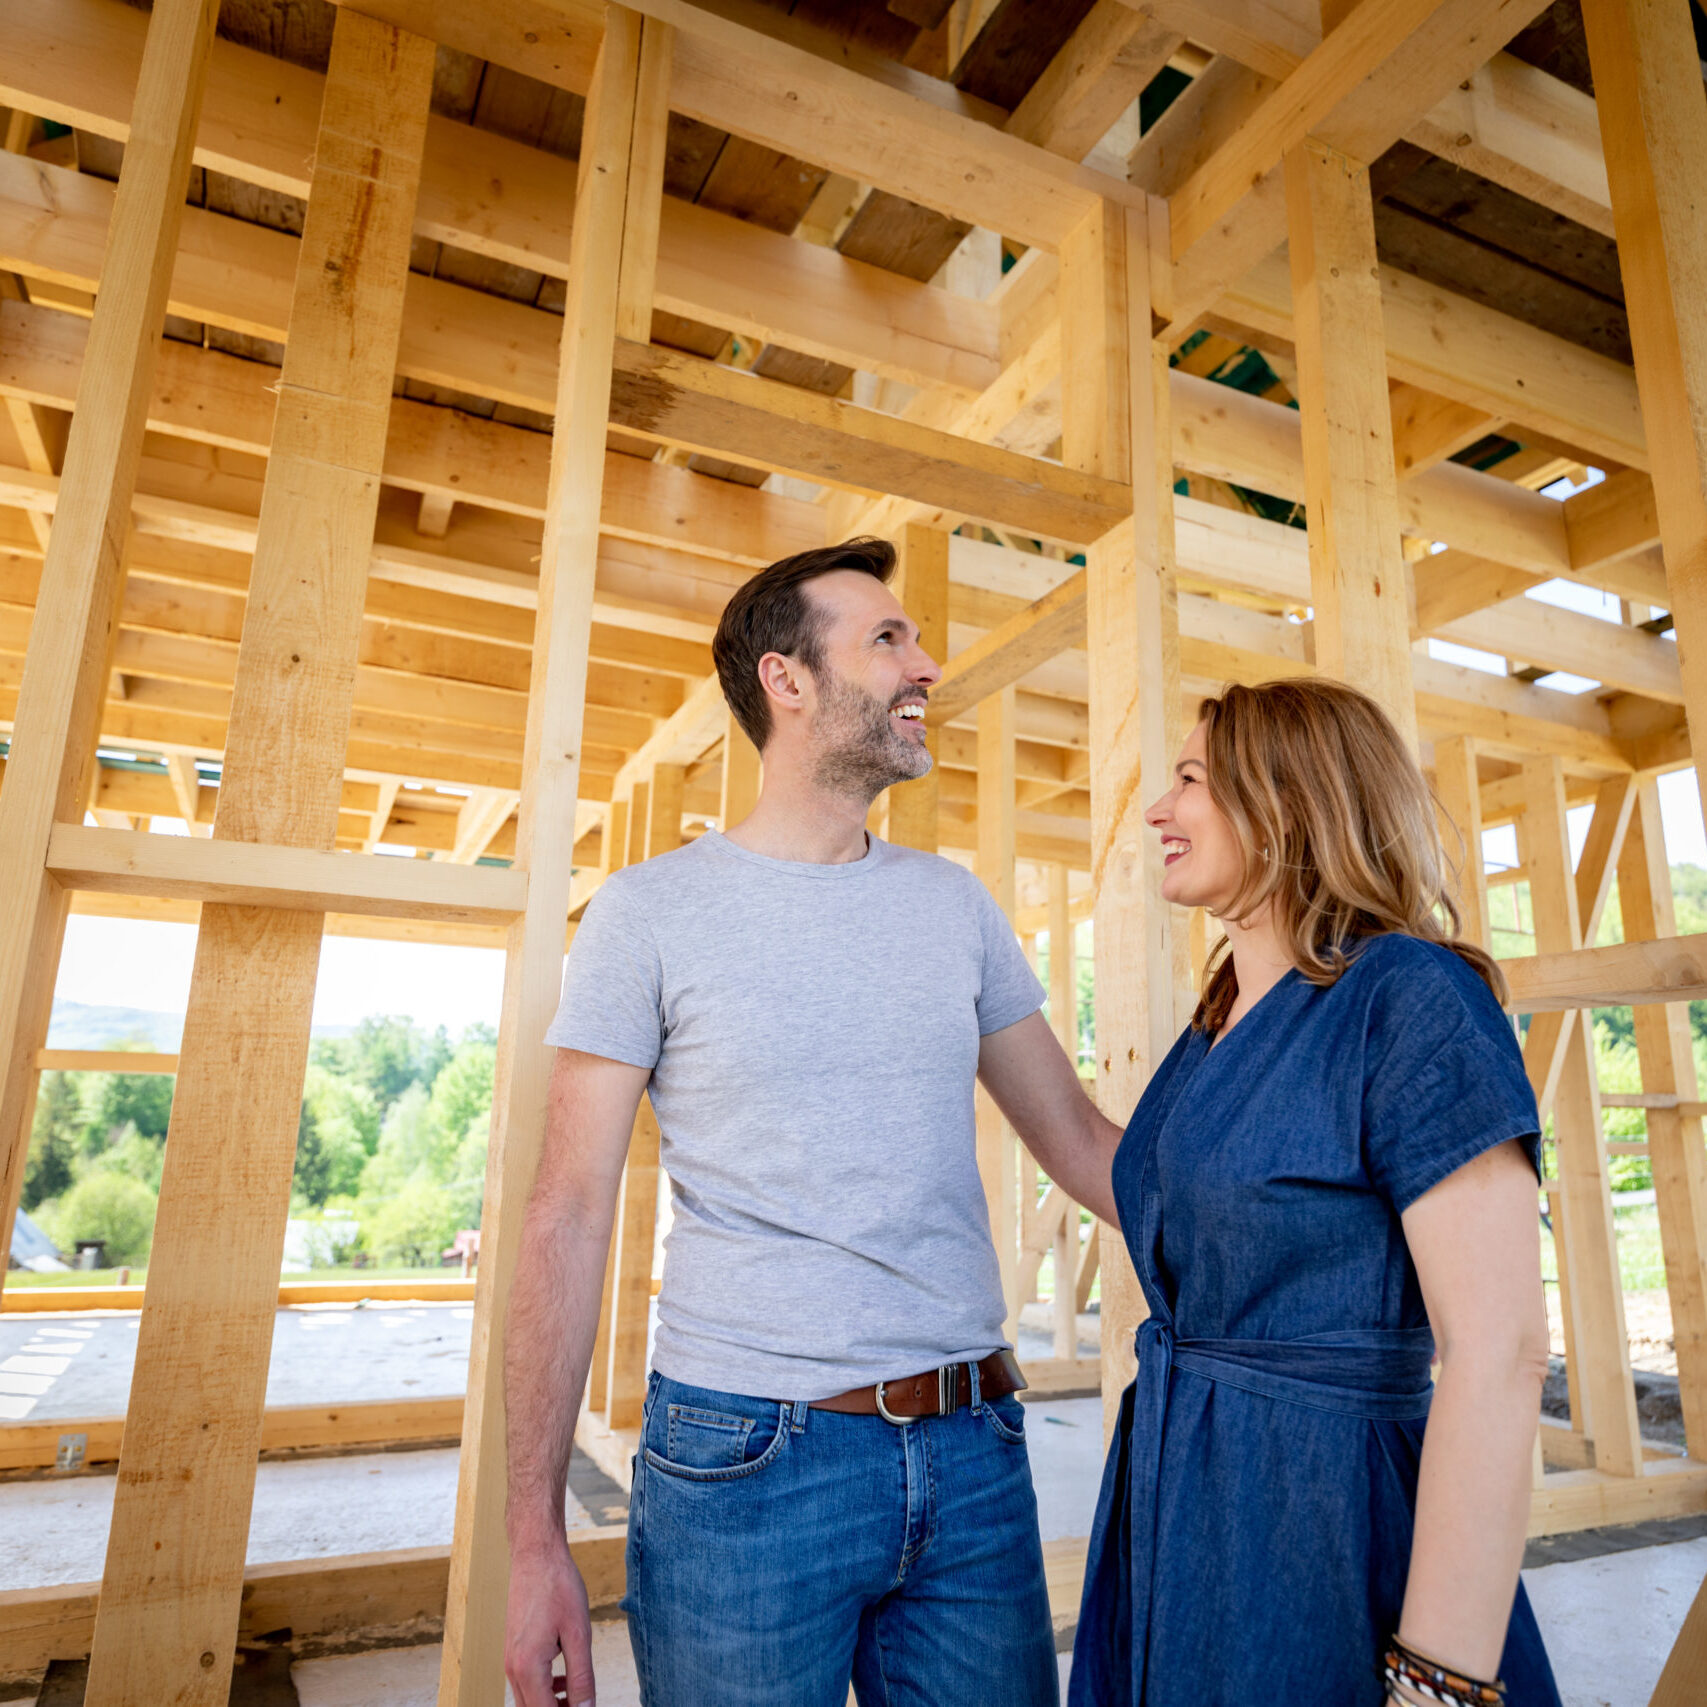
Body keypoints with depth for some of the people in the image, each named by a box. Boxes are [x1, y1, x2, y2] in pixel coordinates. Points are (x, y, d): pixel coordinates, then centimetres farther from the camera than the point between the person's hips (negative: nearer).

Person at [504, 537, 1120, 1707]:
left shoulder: (954, 902, 5)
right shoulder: (651, 912, -6)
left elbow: (1079, 1139, 9)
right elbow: (569, 1217, -6)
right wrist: (535, 1535, -7)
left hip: (972, 1452, 4)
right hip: (746, 1456, -3)